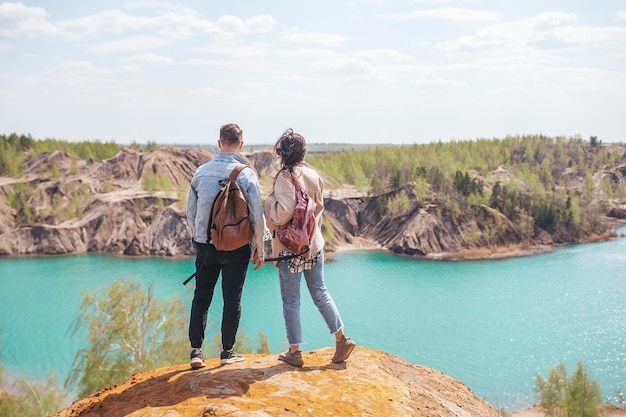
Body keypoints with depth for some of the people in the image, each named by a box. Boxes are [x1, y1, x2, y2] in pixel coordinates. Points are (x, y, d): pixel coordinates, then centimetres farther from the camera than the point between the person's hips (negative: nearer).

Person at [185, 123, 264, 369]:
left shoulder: (201, 173, 1)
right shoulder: (246, 174, -8)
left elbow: (190, 213, 8)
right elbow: (257, 216, -8)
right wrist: (259, 249, 3)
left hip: (206, 245, 3)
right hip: (237, 246, -2)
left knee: (201, 297, 12)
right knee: (232, 299, 9)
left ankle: (196, 351, 9)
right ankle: (227, 352, 17)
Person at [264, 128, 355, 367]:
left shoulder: (285, 177, -16)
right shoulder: (314, 175, 5)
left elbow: (284, 212, -24)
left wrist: (270, 203, -6)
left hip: (290, 247, -6)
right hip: (314, 244, 6)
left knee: (290, 300, 4)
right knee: (320, 293, 17)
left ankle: (294, 352, 12)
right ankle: (341, 339, 16)